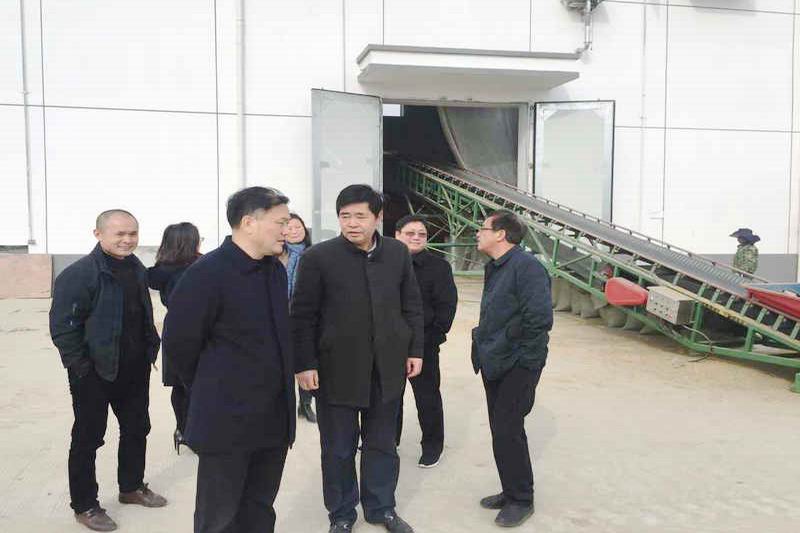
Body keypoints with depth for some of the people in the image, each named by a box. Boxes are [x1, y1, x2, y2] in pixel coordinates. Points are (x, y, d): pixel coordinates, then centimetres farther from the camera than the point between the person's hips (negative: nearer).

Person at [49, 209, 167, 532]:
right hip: (95, 373, -7)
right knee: (88, 438, 8)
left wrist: (151, 348, 11)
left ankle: (132, 487, 38)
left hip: (135, 370, 7)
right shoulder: (78, 274, -18)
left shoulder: (137, 268, 5)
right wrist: (81, 367, -17)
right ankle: (84, 505, 24)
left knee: (137, 429, 18)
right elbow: (62, 326, -18)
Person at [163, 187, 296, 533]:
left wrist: (276, 385, 13)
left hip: (274, 416, 6)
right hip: (227, 419, -6)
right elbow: (179, 341, -12)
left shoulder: (275, 269, 6)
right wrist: (212, 389, 0)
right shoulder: (208, 272, -17)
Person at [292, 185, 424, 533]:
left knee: (382, 444, 16)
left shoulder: (398, 253, 1)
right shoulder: (318, 257, -9)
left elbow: (412, 305, 9)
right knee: (338, 448, 11)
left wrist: (415, 350, 6)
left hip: (387, 367, 3)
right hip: (337, 368, -3)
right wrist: (304, 364, -9)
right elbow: (303, 315, -7)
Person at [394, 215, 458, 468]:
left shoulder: (438, 266, -6)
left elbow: (447, 305, -9)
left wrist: (434, 337, -14)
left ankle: (432, 445, 25)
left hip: (423, 344, -4)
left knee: (427, 397, 8)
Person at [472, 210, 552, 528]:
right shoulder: (494, 268, 11)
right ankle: (511, 491, 30)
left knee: (508, 430, -3)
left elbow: (540, 319, -25)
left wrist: (503, 348, -17)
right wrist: (483, 342, 11)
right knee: (501, 428, 15)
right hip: (494, 364, 9)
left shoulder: (526, 266, -18)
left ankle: (521, 500, 15)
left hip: (518, 365, -9)